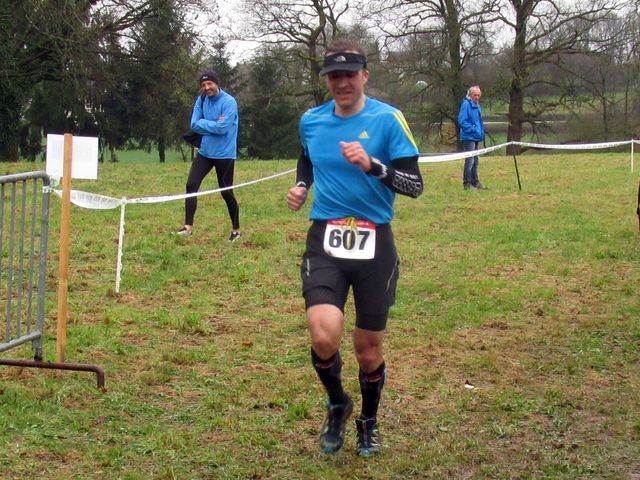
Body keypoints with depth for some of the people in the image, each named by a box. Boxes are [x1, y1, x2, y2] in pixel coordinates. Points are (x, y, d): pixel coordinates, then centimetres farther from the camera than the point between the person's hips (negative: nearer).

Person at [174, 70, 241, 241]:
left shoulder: (229, 102, -16)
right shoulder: (201, 100, 3)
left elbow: (223, 128, -24)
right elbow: (194, 125, -4)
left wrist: (205, 124, -11)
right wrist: (214, 125, -14)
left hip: (224, 154, -5)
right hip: (204, 151, 5)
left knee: (226, 192, 3)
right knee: (191, 185, -6)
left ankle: (236, 230, 19)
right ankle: (188, 227, -2)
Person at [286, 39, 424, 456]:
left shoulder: (388, 119, -6)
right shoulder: (311, 121, 5)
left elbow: (415, 185, -10)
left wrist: (372, 165, -25)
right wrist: (300, 187, 7)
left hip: (374, 245, -1)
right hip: (325, 242, 1)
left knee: (369, 349, 9)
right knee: (324, 336, -19)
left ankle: (369, 422, 37)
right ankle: (337, 404, 13)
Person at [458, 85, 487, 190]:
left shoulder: (477, 105, 15)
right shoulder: (466, 104, -11)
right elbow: (462, 121, -17)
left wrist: (481, 132, 11)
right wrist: (472, 129, -19)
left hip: (476, 138, 9)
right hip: (468, 137, -9)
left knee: (476, 161, 14)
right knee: (470, 160, -9)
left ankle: (475, 182, 23)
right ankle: (467, 183, -4)